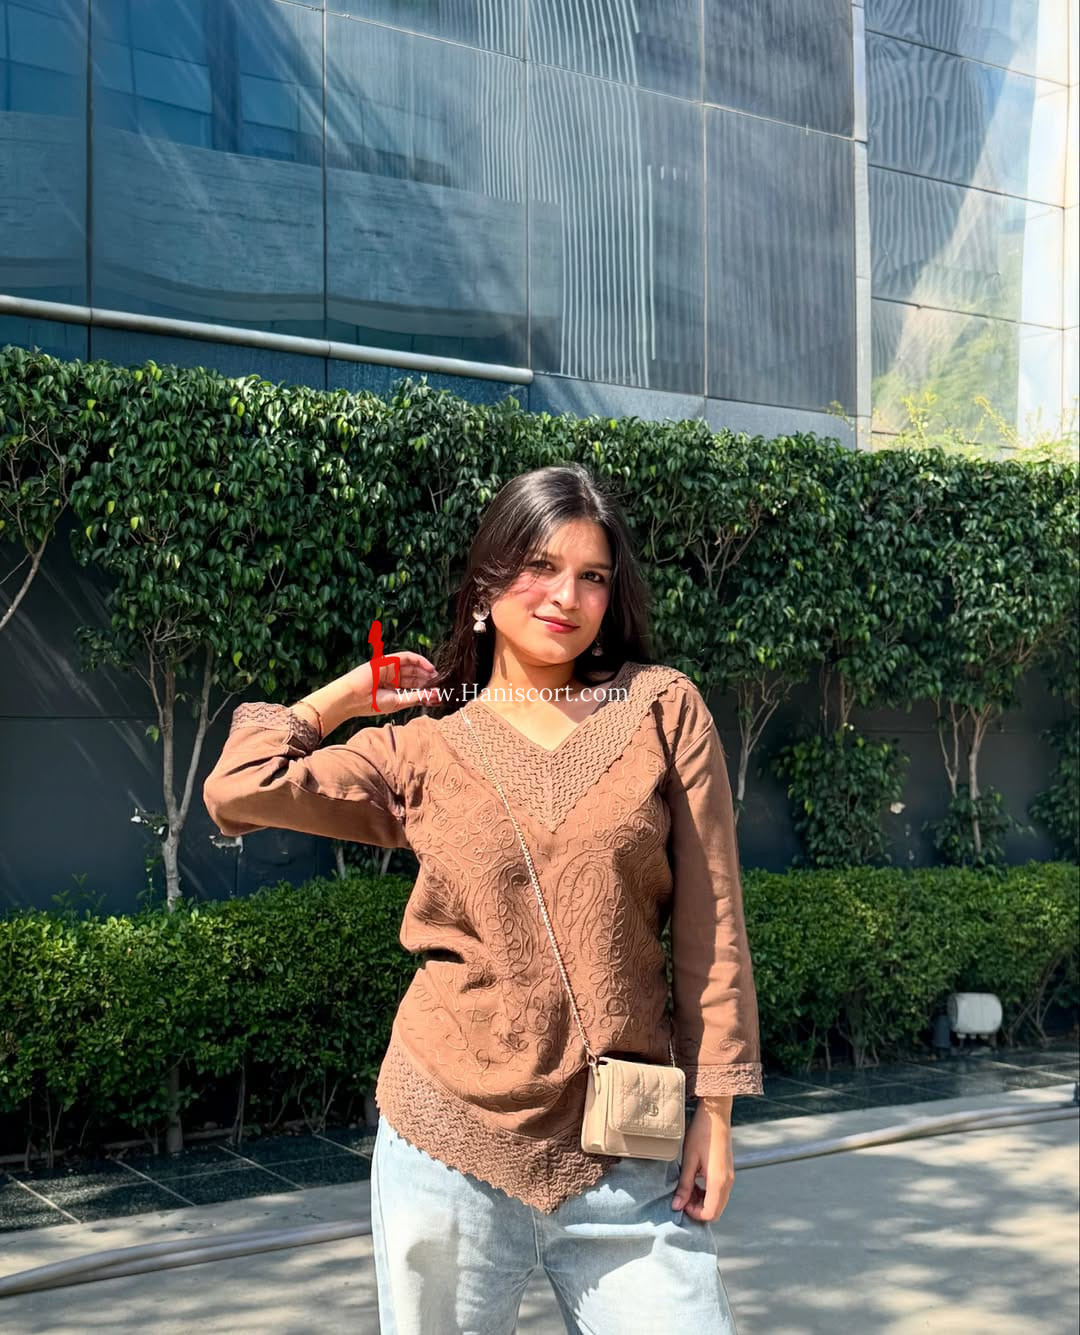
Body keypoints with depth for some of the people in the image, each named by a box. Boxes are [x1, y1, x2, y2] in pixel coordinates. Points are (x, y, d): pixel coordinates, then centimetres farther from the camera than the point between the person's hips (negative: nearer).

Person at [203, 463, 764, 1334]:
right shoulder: (422, 753, 4)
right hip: (454, 1140, 1)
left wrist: (714, 1109, -1)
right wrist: (353, 694, 6)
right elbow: (242, 787, -8)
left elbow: (711, 925, 1)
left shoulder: (664, 707, 0)